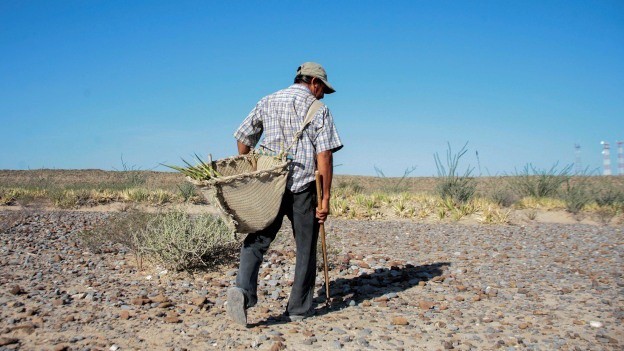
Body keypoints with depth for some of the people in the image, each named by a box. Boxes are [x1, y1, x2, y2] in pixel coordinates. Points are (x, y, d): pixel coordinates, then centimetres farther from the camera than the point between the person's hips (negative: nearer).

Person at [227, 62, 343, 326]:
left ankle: (243, 290, -18)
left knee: (257, 239, 6)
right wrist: (325, 197, -7)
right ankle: (299, 308, 18)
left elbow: (242, 137, 12)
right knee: (305, 247, 10)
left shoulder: (267, 102, 13)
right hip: (303, 187, -3)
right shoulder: (318, 110, 0)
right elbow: (324, 156, -9)